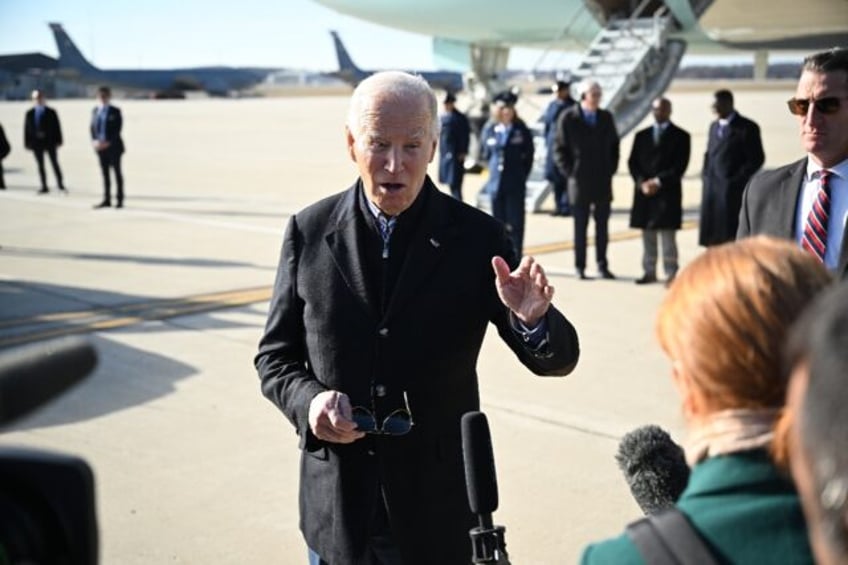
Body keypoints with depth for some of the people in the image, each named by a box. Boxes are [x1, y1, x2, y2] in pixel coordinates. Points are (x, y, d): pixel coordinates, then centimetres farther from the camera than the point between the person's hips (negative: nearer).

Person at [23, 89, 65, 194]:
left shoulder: (51, 112, 1)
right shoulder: (29, 113, 6)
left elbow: (57, 127, 0)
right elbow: (26, 129, 5)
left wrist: (58, 141, -6)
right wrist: (27, 143, -1)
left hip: (50, 142, -2)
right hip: (36, 142, 2)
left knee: (55, 164, -1)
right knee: (40, 165, 5)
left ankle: (60, 185, 6)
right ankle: (44, 187, 10)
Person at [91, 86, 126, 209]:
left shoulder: (115, 111, -5)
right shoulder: (95, 111, 9)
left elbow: (117, 129, -10)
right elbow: (93, 127, 11)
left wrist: (108, 142, -17)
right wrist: (95, 141, -6)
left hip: (113, 146, -4)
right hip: (100, 146, 4)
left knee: (117, 172, 2)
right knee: (105, 173, 8)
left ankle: (119, 200, 5)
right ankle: (106, 200, 12)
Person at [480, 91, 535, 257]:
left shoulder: (521, 130, -2)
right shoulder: (490, 130, 4)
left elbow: (529, 156, 5)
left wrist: (521, 175, 4)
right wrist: (494, 168, 10)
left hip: (515, 186, -3)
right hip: (496, 183, 3)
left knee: (515, 224, -2)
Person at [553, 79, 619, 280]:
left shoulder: (606, 117, 7)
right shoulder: (568, 118, -4)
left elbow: (614, 146, 16)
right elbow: (560, 149, 0)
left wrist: (611, 170, 6)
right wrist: (569, 172, -7)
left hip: (603, 182, 3)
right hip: (579, 182, -3)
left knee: (603, 226, 5)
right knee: (580, 227, 2)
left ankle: (602, 266, 11)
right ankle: (580, 268, 8)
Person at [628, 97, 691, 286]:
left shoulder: (681, 136, 4)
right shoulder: (642, 136, 14)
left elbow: (680, 165, -4)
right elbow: (633, 162, 8)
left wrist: (658, 181, -12)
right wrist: (642, 182, -8)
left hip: (667, 192, -3)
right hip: (644, 192, 3)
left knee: (667, 235, -5)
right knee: (648, 236, 6)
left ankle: (671, 273, -1)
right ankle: (649, 272, 11)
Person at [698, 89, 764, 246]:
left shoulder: (747, 127, -4)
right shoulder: (714, 126, 17)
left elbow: (756, 159, -7)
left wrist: (737, 180, -11)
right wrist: (705, 176, 8)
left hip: (734, 192, -6)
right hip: (712, 191, 6)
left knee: (732, 238, -7)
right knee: (712, 239, 3)